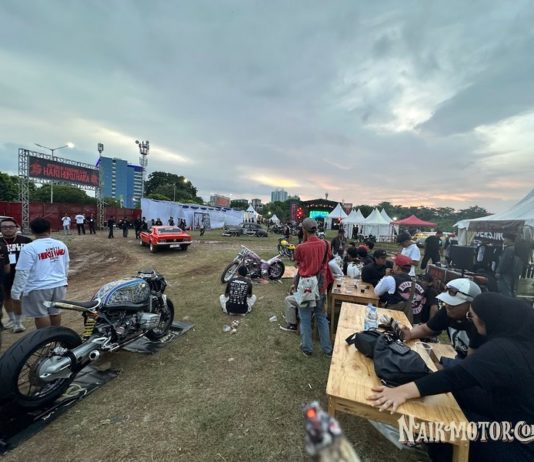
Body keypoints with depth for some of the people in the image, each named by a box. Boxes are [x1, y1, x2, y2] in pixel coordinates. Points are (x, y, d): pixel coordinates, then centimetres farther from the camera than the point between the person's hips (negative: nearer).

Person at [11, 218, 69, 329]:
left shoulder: (29, 248, -15)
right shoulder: (61, 245, 1)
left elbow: (22, 272, -13)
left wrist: (16, 291, -3)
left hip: (38, 288, -5)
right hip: (59, 285, 5)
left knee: (41, 314, 7)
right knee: (55, 311, 17)